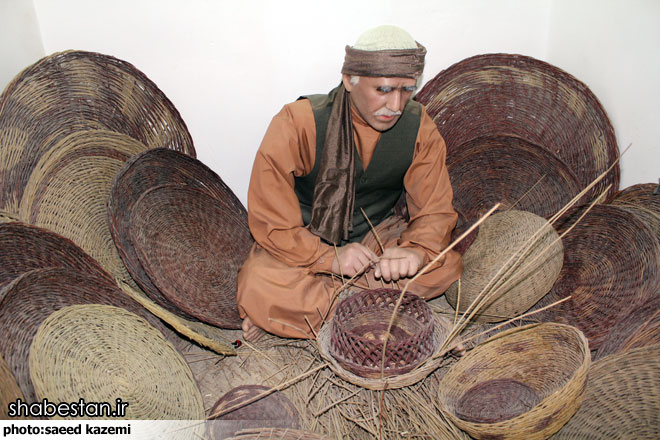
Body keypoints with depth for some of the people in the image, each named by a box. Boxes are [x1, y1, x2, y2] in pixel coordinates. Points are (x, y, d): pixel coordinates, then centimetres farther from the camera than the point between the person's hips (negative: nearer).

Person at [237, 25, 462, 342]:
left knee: (447, 265, -22)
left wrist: (416, 251, -30)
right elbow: (271, 224, -19)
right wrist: (330, 257, -33)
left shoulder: (420, 128, -11)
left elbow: (435, 211, -7)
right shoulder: (297, 124, -21)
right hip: (306, 245, -4)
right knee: (257, 289, -30)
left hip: (381, 240, 5)